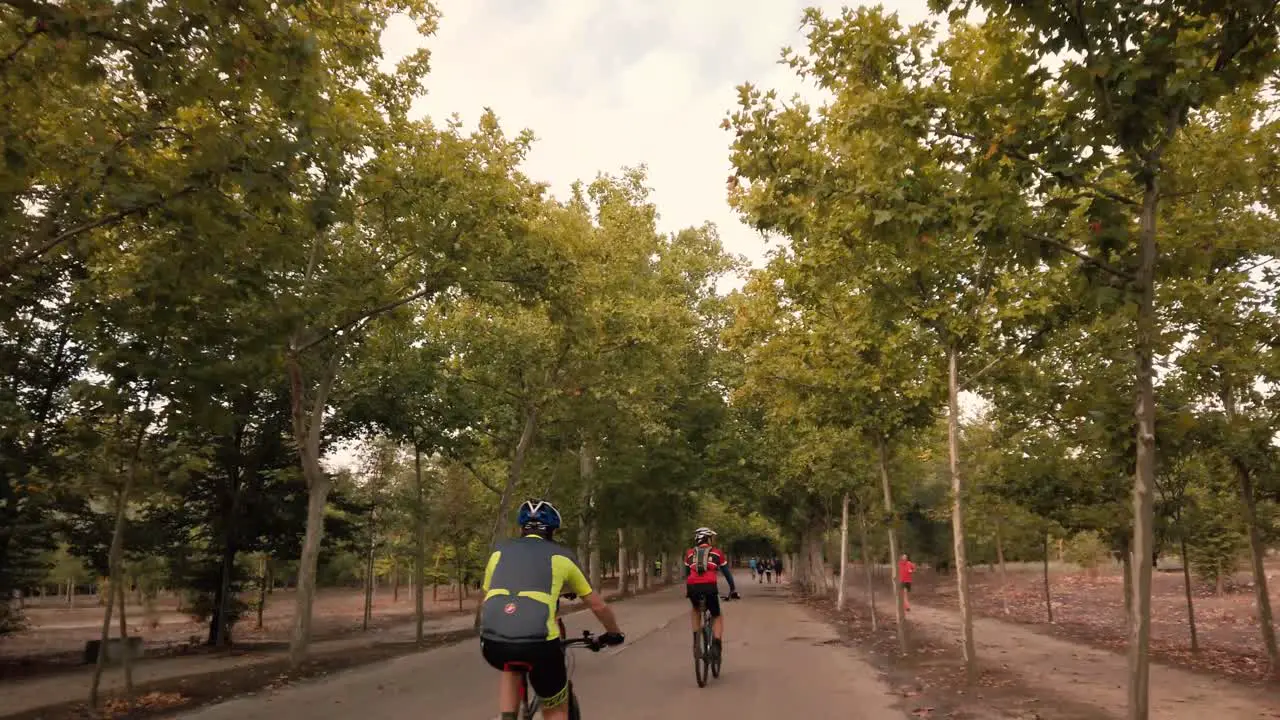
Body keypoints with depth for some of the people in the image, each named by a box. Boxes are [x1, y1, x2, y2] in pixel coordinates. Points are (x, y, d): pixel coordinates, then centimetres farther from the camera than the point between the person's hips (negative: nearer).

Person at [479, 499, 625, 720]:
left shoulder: (500, 552, 24)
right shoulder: (561, 556, 19)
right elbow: (598, 606, 25)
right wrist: (613, 633, 44)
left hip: (493, 643, 3)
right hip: (538, 643, -2)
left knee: (512, 670, 38)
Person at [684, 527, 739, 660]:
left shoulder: (690, 553, 24)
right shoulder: (716, 553, 20)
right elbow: (726, 572, 24)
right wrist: (733, 590, 34)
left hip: (692, 587, 2)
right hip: (709, 587, -2)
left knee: (696, 610, 33)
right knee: (717, 616, 21)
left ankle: (696, 641, 17)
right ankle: (716, 645, -1)